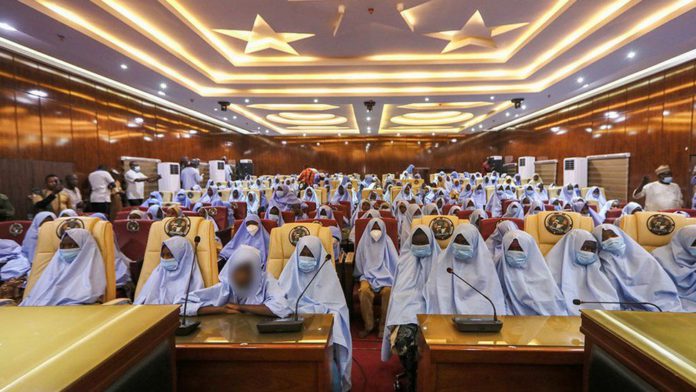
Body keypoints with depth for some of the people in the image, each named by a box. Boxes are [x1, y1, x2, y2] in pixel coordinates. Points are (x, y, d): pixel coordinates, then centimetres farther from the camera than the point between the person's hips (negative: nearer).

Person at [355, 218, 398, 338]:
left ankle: (383, 326, -16)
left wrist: (395, 279, -6)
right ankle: (368, 325, -15)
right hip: (368, 274, 0)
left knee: (388, 291, -32)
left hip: (385, 274, 0)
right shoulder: (364, 242, 5)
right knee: (365, 290, -32)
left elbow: (395, 262, 5)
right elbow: (359, 263, 10)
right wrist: (363, 278, -1)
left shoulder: (387, 242, 4)